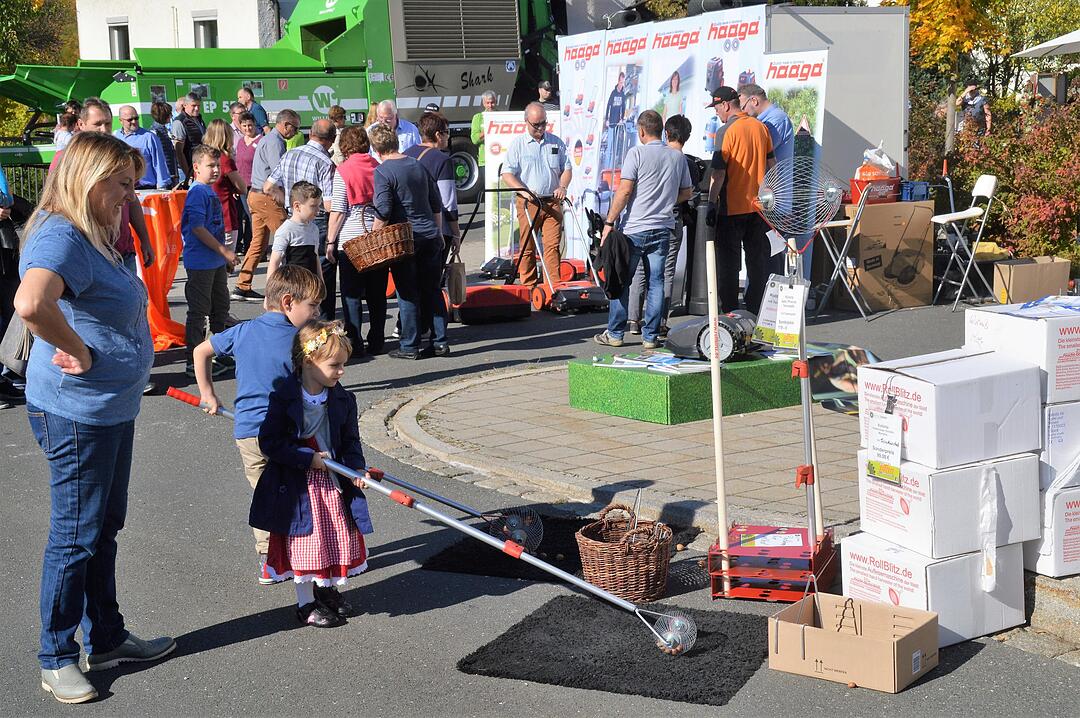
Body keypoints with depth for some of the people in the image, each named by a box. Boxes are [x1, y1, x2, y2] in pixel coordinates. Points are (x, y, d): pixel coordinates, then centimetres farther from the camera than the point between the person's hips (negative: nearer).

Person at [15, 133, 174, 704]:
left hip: (110, 409, 10)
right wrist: (76, 351, -27)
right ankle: (56, 659, 18)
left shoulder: (92, 239, 11)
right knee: (76, 535, 3)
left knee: (104, 528, 19)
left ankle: (106, 640, 34)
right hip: (76, 414, -10)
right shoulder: (60, 238, -21)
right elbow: (31, 302, -41)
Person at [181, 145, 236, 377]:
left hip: (217, 262, 10)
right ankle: (195, 363, 3)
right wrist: (224, 251, -21)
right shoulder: (197, 192, -16)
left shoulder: (211, 191, 13)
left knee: (221, 307, 19)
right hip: (200, 263, -10)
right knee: (198, 312, -3)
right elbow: (197, 227, -23)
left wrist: (226, 256, 21)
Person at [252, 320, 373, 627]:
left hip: (333, 481, 5)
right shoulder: (284, 398, -16)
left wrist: (357, 467, -9)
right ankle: (306, 603, 20)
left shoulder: (343, 399, -1)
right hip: (298, 485, -5)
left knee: (338, 538, 14)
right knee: (305, 542, 4)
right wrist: (308, 458, -19)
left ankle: (328, 590, 37)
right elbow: (270, 442, -16)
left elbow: (350, 439, 8)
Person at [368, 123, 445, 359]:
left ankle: (409, 346, 6)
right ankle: (440, 342, 11)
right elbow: (437, 205, 16)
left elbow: (383, 213, -16)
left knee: (408, 294, 1)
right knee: (432, 291, 10)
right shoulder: (418, 165, 11)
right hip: (430, 237, 5)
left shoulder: (383, 172, -9)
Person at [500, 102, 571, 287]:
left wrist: (562, 187, -5)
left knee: (553, 245, -5)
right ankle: (529, 286, 10)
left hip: (552, 202, 2)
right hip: (528, 203, -2)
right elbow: (507, 174, -2)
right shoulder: (517, 144, 3)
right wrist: (523, 191, -16)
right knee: (527, 247, 1)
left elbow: (566, 168, 15)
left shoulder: (556, 142, 11)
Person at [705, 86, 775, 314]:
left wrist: (712, 203, -13)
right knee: (758, 259, 10)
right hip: (758, 205, 6)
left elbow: (718, 172, -16)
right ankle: (757, 309, 14)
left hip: (732, 208, -6)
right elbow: (771, 163, 14)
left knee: (728, 261, 1)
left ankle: (729, 311, 2)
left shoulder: (726, 131, -13)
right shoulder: (760, 127, 7)